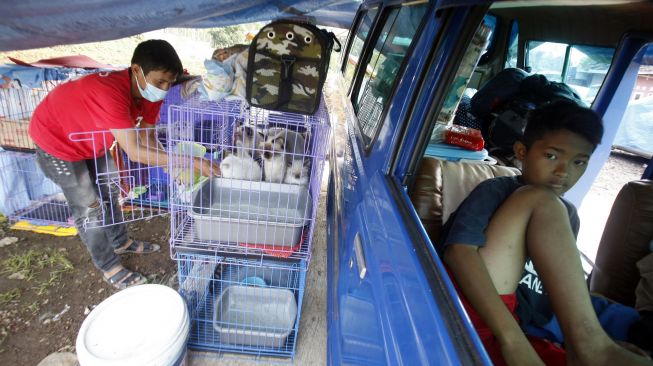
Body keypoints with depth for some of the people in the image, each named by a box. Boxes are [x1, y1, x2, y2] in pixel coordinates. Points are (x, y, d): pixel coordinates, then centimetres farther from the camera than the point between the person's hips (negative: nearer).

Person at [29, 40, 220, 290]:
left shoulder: (151, 92, -18)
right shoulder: (111, 92, -43)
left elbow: (146, 136, -10)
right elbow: (135, 152, -47)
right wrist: (191, 162, -47)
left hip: (91, 138, 8)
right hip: (57, 138, -7)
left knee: (109, 192, 18)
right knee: (88, 208, -1)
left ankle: (121, 242, 39)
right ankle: (109, 268, 15)